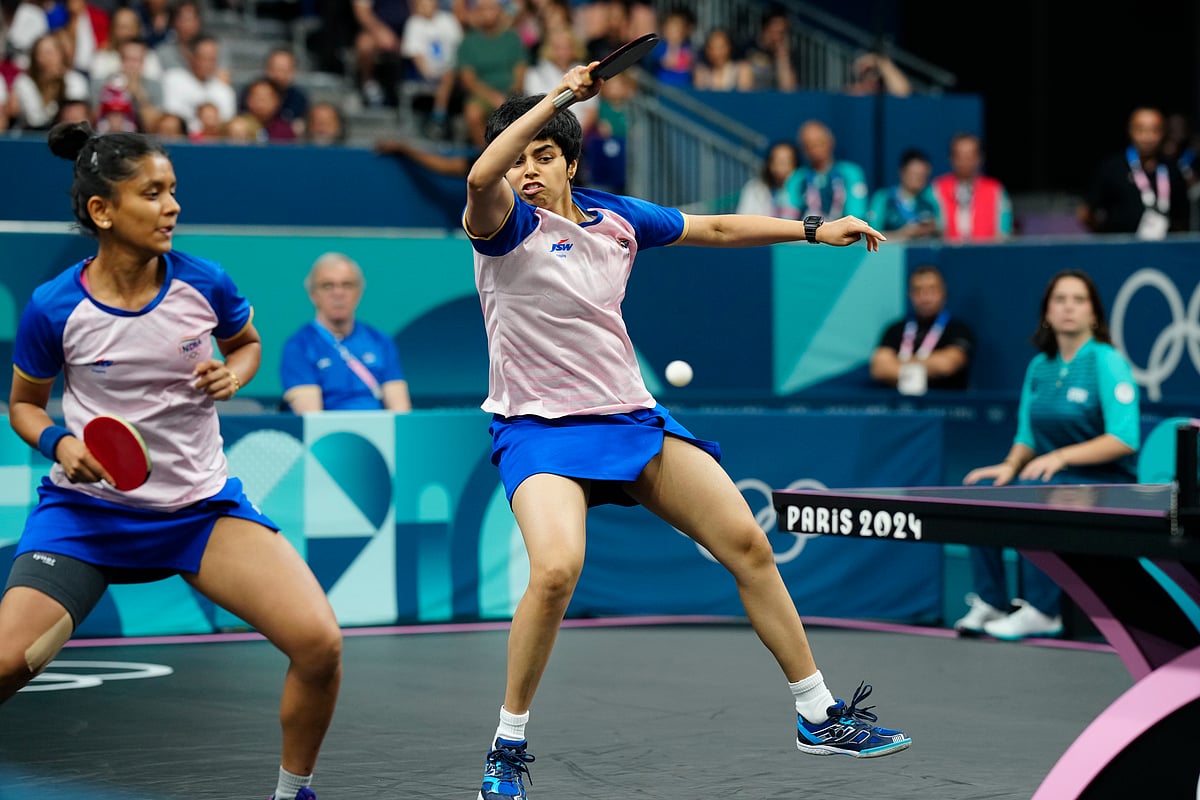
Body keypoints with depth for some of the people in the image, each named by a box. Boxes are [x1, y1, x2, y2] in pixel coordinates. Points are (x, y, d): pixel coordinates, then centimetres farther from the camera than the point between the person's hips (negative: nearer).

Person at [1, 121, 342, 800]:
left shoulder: (203, 283, -9)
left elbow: (248, 343, 14)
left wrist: (230, 376, -8)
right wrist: (58, 443, -15)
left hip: (202, 504, 1)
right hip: (87, 507, -1)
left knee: (319, 643, -16)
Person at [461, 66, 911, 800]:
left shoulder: (615, 216, 7)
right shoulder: (505, 225, -9)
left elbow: (718, 228, 19)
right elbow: (482, 178, -33)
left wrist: (815, 230, 15)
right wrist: (556, 95, -29)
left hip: (631, 416, 6)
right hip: (539, 429, -6)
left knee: (749, 546, 2)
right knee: (556, 570, -31)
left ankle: (820, 717, 16)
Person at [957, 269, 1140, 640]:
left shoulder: (1108, 362, -11)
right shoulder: (1039, 366, 9)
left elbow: (1125, 439, -21)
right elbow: (1026, 435, 15)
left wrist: (1062, 456, -29)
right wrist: (1011, 465, -7)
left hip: (1107, 484, -7)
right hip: (1052, 478, 7)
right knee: (981, 490, -14)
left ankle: (1042, 612, -25)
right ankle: (990, 603, -8)